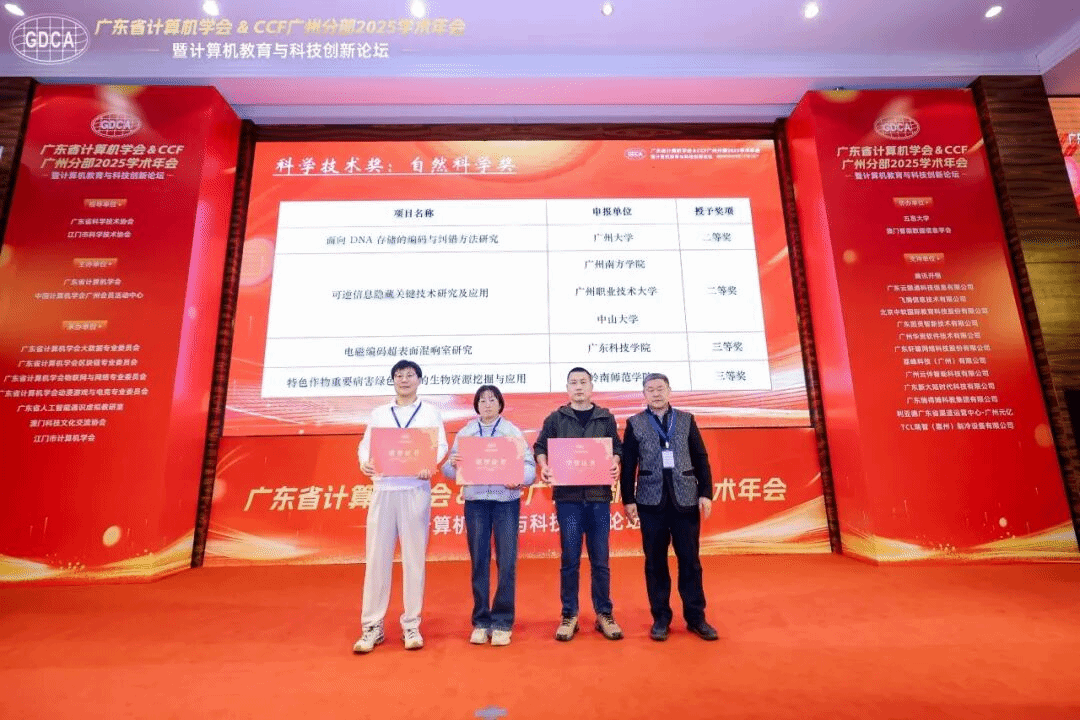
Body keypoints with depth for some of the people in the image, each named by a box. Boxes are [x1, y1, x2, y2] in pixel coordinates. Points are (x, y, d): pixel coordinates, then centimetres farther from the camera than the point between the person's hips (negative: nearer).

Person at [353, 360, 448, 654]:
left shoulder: (431, 412, 10)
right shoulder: (379, 413, 15)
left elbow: (441, 445, 1)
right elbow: (365, 444, 9)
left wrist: (431, 466, -20)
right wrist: (364, 462, -14)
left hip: (416, 490, -1)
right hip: (383, 489, 2)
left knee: (414, 557, 3)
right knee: (376, 557, 3)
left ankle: (411, 625, 15)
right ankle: (372, 626, 15)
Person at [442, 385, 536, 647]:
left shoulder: (513, 431, 3)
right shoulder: (464, 433, 7)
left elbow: (529, 463, -5)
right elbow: (449, 470, 2)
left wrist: (521, 478, -25)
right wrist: (452, 464, -21)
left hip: (506, 500, -1)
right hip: (475, 500, 1)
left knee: (506, 562, 0)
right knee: (479, 562, 7)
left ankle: (503, 622, 15)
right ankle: (480, 621, 22)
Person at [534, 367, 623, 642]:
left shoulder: (606, 418, 8)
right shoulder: (555, 419, 5)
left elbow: (616, 448, 9)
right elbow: (540, 447, 5)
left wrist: (615, 465, -11)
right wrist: (544, 467, -13)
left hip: (599, 496, 1)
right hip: (567, 496, -1)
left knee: (600, 560, 9)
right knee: (570, 560, 7)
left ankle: (604, 614, 24)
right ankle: (569, 615, 21)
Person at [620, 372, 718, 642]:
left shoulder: (687, 420, 7)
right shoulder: (635, 423, 4)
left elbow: (700, 458, 6)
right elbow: (628, 465, 2)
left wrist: (706, 493, -1)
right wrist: (628, 499, -1)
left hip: (686, 499, 1)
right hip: (651, 501, -1)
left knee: (690, 560, 8)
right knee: (655, 561, 7)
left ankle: (696, 618, 22)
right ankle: (661, 618, 20)